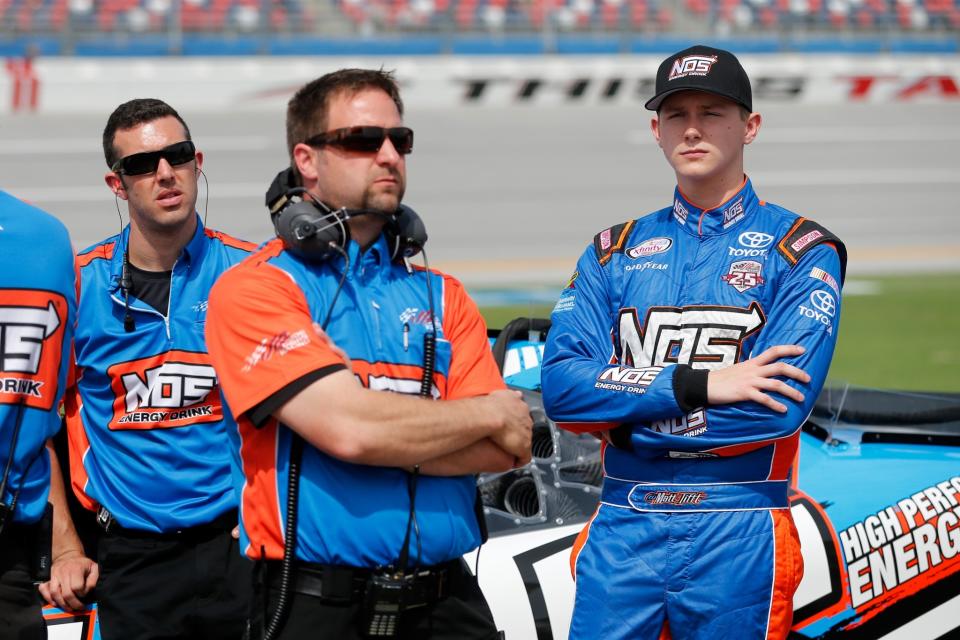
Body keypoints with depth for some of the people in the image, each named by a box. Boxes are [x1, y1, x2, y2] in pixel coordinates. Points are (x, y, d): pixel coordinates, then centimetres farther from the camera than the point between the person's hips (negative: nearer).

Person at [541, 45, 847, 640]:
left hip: (737, 538, -3)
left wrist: (623, 415, -8)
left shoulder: (801, 250, 0)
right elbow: (560, 386, -2)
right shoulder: (614, 251, 13)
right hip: (621, 529, 3)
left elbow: (778, 406, -14)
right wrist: (697, 385, -14)